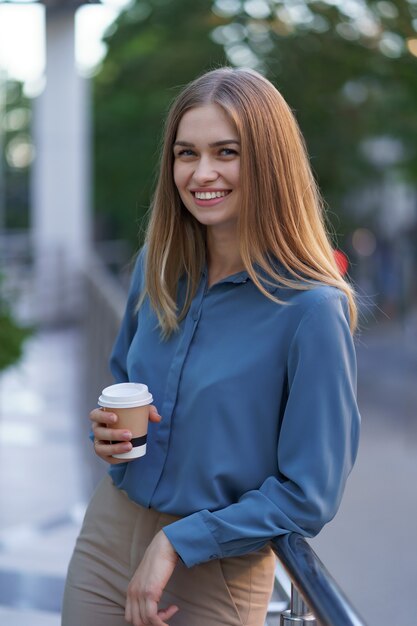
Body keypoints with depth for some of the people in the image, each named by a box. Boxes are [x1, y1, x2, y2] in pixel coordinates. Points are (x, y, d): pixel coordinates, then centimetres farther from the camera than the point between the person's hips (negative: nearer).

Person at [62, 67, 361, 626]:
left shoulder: (312, 309, -19)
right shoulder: (157, 266, -2)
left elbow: (309, 496, -16)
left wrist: (177, 544, -16)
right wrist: (109, 427, -5)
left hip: (215, 572, -4)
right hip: (107, 534, 5)